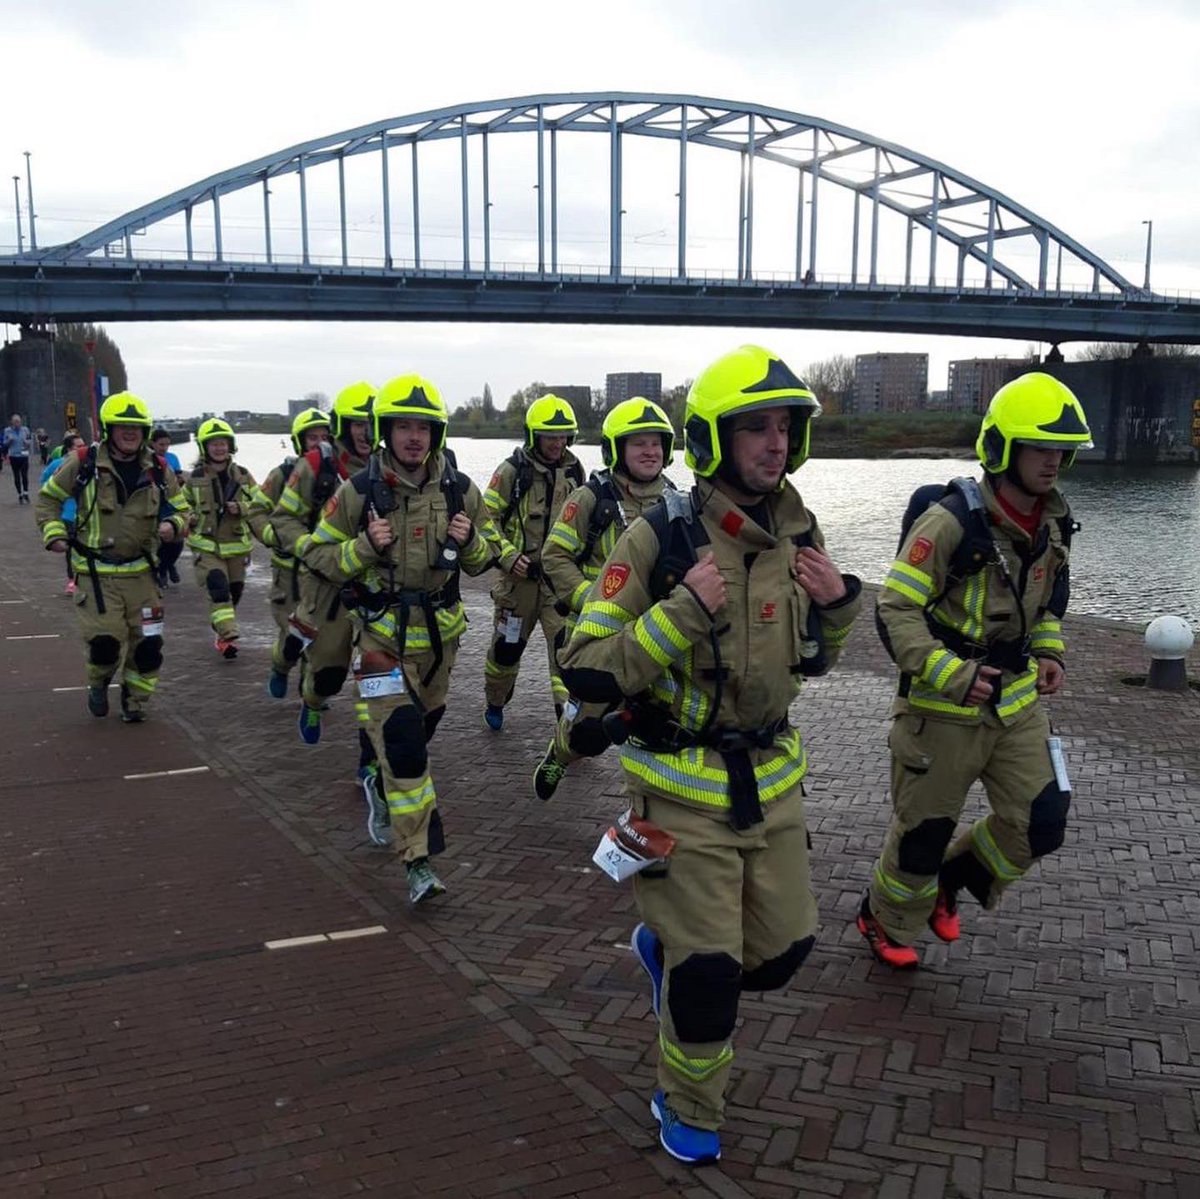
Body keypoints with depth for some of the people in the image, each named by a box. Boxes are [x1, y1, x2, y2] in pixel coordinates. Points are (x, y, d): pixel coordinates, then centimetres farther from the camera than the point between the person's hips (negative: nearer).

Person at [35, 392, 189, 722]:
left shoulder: (158, 470, 3)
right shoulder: (83, 463, -5)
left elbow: (181, 508, 13)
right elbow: (48, 498, 8)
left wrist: (173, 525, -9)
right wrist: (54, 533, -5)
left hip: (140, 571, 3)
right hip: (95, 572, -3)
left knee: (148, 642, 3)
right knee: (106, 640, -11)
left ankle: (135, 699, 26)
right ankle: (99, 683, 23)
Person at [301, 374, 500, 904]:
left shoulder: (460, 490, -4)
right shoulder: (359, 492, -12)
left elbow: (485, 555, 7)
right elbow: (318, 554, -5)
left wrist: (470, 541, -15)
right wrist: (365, 546, -22)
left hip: (440, 631, 4)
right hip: (382, 634, -4)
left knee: (420, 729, 21)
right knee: (400, 740, -13)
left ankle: (381, 786, 52)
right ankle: (418, 862, -9)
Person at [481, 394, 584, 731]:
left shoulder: (574, 471, 5)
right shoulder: (512, 471, -8)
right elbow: (486, 519, -5)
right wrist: (508, 556, -16)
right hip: (521, 575, -2)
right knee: (507, 645, 13)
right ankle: (495, 703, 37)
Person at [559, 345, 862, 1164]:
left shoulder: (798, 533, -1)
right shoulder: (660, 539, -19)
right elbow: (586, 673, -20)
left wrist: (840, 601, -7)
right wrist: (683, 610, -29)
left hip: (771, 779, 6)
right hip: (684, 787, -5)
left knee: (782, 949, 14)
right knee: (709, 972, 2)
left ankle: (667, 945, 44)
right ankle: (687, 1110, 31)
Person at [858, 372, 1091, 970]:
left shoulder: (1053, 522, 3)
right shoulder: (951, 523, -22)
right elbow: (897, 609, -21)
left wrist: (1049, 651, 7)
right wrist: (952, 674, -27)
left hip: (1017, 700, 7)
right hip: (943, 709, -6)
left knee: (1040, 824, 3)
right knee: (924, 830, 8)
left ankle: (955, 877, 30)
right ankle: (885, 921, 35)